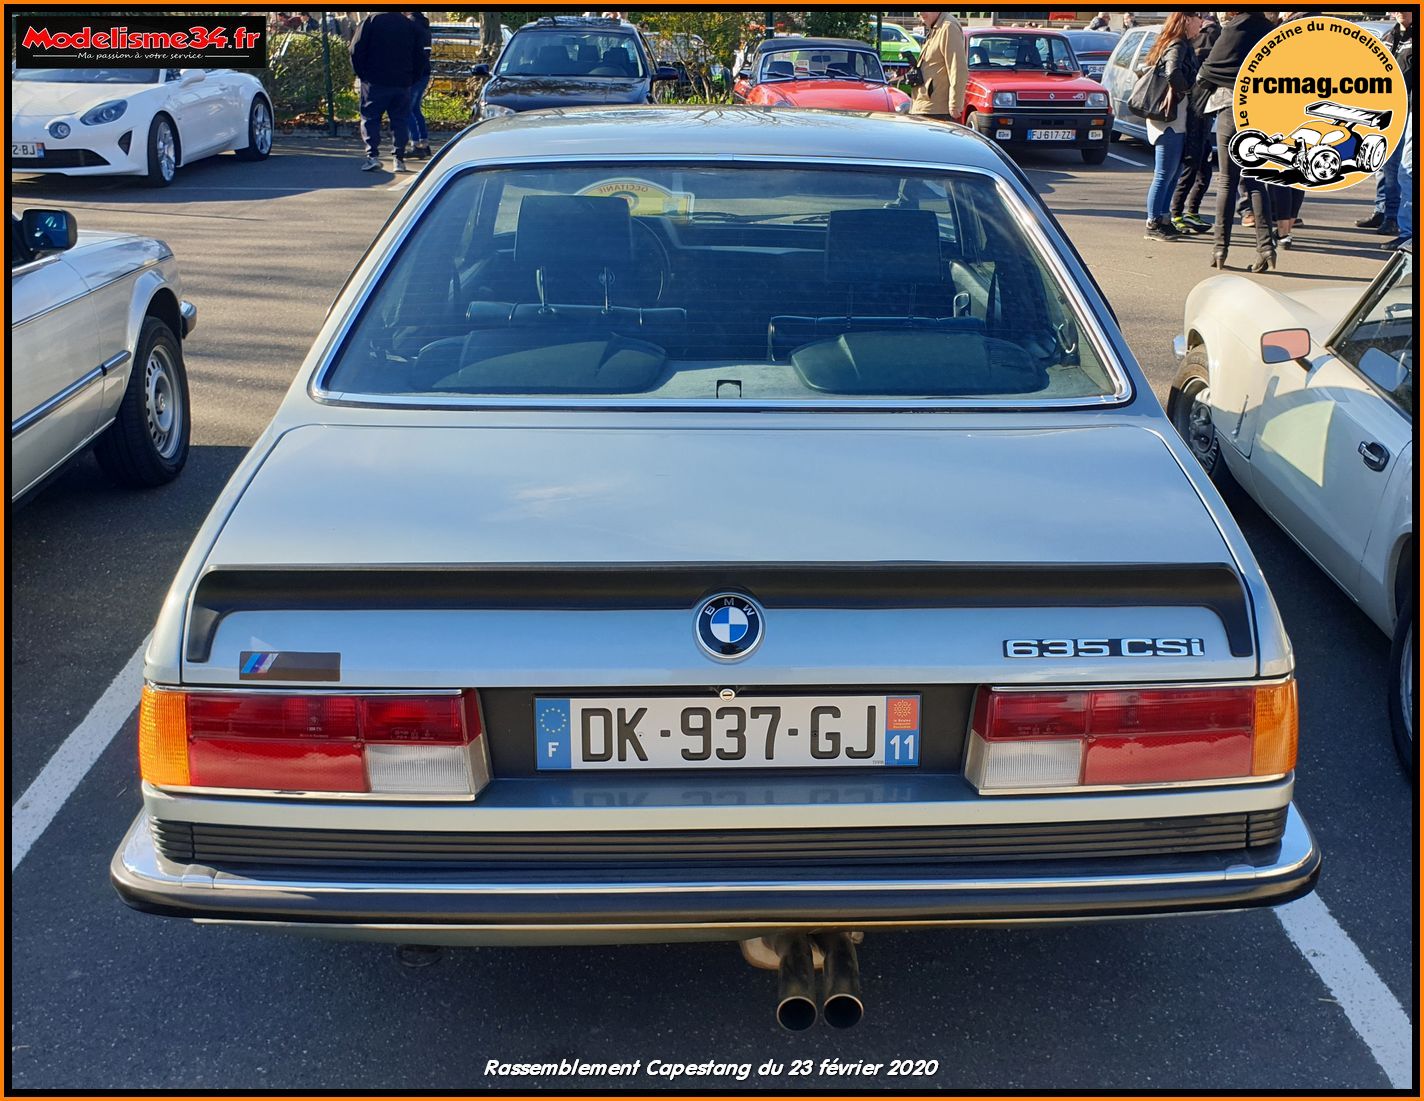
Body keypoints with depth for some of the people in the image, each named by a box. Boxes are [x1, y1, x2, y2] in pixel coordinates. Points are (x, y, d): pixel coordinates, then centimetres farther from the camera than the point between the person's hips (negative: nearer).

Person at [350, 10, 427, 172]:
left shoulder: (371, 20, -3)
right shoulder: (410, 25, 7)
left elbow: (356, 50, -6)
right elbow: (420, 57, 10)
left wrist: (361, 74, 5)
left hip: (375, 81, -2)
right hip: (402, 84, 3)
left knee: (370, 118, 4)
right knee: (400, 120, 8)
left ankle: (372, 156, -9)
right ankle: (399, 159, 2)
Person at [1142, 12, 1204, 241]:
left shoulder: (1180, 45, 15)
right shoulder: (1178, 46, -14)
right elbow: (1173, 73, -31)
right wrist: (1184, 89, -15)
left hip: (1174, 120, 10)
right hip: (1170, 119, -10)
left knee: (1173, 172, 15)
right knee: (1165, 174, -5)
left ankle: (1162, 220, 20)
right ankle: (1153, 224, 0)